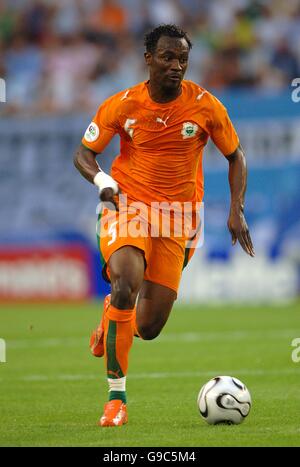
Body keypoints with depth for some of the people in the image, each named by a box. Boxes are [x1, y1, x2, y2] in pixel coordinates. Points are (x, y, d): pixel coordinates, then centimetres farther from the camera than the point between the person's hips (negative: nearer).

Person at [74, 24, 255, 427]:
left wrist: (236, 210, -4)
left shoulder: (206, 106, -6)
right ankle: (116, 397, -20)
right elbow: (83, 153, 3)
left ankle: (110, 321, 39)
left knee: (148, 328, -2)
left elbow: (235, 156, 8)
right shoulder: (122, 105, -6)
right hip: (127, 208, -1)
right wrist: (101, 180, -19)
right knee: (127, 283, -31)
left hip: (176, 221, 2)